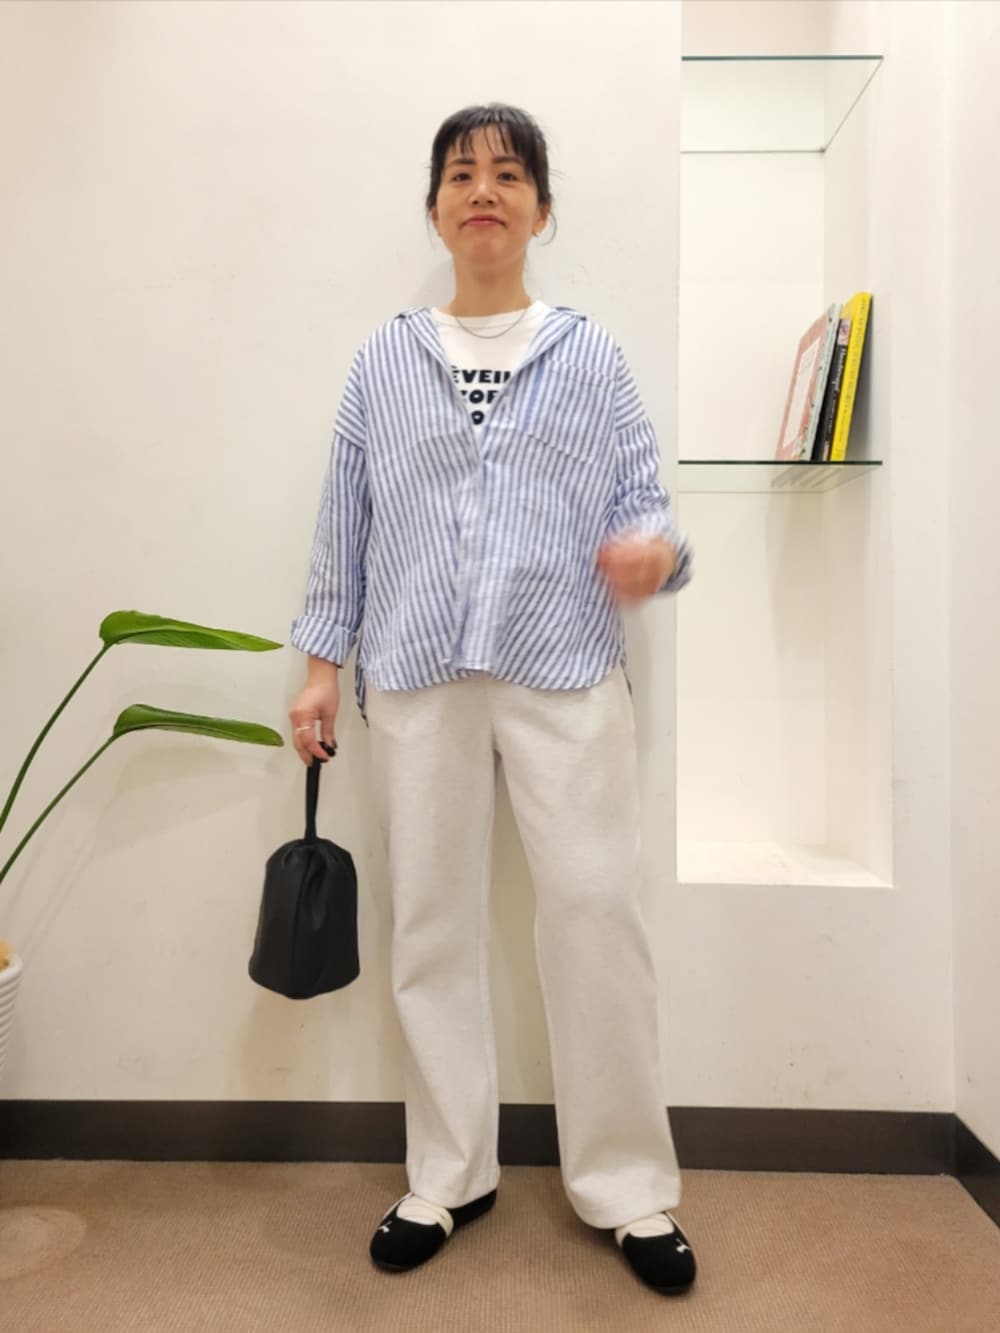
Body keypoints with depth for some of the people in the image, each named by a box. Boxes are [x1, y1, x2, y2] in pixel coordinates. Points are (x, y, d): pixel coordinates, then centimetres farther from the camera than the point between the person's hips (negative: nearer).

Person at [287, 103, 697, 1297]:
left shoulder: (591, 357, 11)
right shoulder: (383, 362, 14)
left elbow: (643, 499, 5)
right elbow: (346, 522, 12)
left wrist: (656, 547, -18)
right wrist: (321, 666, 7)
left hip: (567, 672, -1)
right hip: (418, 675, 2)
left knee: (597, 909, -4)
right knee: (430, 921, 6)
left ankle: (627, 1186, 17)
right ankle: (448, 1177, 25)